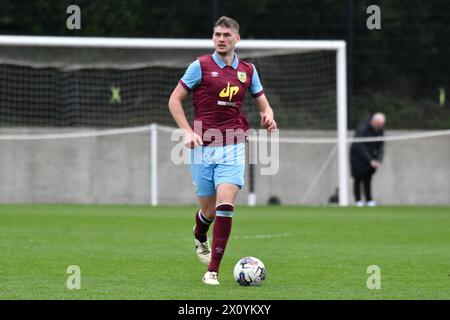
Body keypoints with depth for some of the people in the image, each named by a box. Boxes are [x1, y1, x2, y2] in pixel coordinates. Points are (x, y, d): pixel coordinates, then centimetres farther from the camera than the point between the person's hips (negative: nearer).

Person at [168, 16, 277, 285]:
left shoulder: (248, 70, 9)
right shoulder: (201, 66, 0)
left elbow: (263, 104, 18)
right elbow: (175, 100, 2)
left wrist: (268, 116, -6)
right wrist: (187, 131, -10)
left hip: (233, 147, 1)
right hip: (203, 147, -1)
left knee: (225, 204, -16)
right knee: (209, 209, 5)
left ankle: (213, 270, -12)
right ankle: (200, 237, 44)